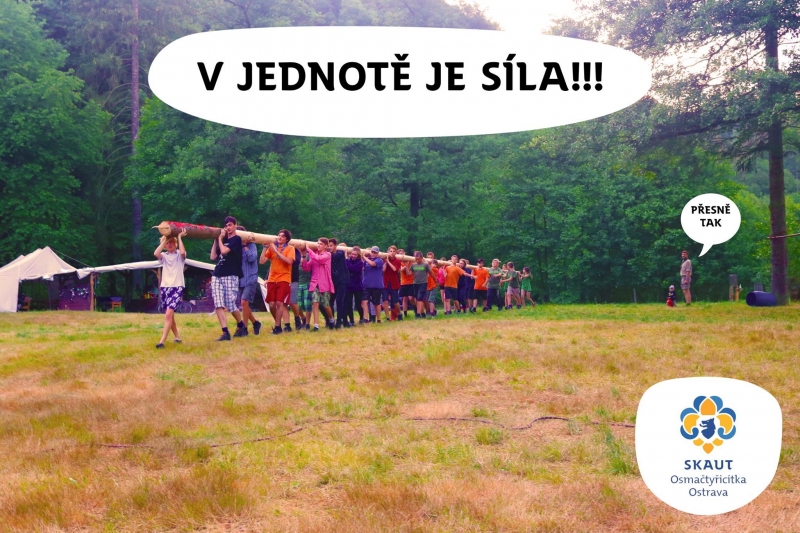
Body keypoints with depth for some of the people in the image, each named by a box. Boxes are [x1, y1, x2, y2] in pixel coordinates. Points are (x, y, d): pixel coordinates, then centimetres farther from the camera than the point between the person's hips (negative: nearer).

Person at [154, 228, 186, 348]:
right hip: (165, 287, 5)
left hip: (177, 287, -5)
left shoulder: (179, 255, 4)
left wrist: (179, 237, -11)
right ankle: (177, 337, 27)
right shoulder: (164, 256, 11)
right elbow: (155, 253, -12)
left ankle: (162, 341, -22)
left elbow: (183, 252, -22)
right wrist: (164, 240, -5)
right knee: (170, 315, 12)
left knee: (168, 314, -18)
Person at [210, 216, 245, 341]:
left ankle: (241, 325, 20)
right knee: (218, 305, -6)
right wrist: (216, 240, 12)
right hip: (217, 275, 7)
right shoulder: (223, 240, 20)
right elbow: (213, 257, 16)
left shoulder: (236, 239, -1)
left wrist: (220, 239, 1)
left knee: (231, 305, -6)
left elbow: (224, 251, -15)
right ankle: (225, 332, -9)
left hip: (230, 276, -7)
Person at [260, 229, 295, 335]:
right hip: (272, 280, 3)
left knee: (279, 303, -12)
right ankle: (278, 324, 20)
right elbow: (261, 261, 4)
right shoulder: (272, 247, 11)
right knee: (271, 304, -1)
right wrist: (265, 248, -4)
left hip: (284, 279, -3)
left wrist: (276, 251, -16)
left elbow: (289, 261, -17)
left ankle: (277, 327, -2)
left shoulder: (290, 248, 1)